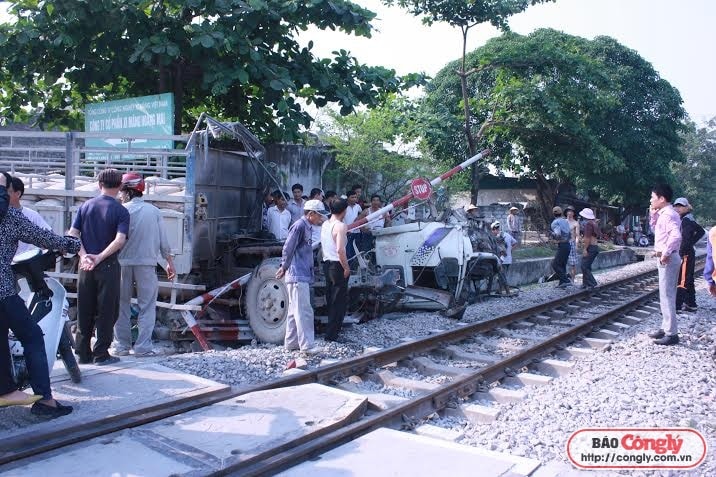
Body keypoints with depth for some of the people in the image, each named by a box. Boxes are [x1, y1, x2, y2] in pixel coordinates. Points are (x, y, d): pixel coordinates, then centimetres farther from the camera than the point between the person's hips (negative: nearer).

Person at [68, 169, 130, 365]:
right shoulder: (121, 211, -6)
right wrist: (100, 257, -18)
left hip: (86, 265, 4)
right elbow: (120, 240, -20)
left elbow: (72, 234, -2)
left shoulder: (85, 206, 6)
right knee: (107, 311, 5)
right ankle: (101, 354, 8)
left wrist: (84, 255, -10)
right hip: (108, 267, -4)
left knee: (84, 311, 11)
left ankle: (83, 353, 18)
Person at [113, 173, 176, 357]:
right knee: (147, 306, 5)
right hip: (147, 263, 1)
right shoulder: (154, 211, 3)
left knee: (122, 305, 11)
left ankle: (122, 345, 15)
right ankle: (143, 347, 1)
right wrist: (170, 262, 14)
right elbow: (163, 240, 6)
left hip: (123, 263, 0)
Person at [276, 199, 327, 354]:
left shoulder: (306, 227, 16)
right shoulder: (299, 226, -14)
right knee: (304, 311, -9)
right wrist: (285, 267, -9)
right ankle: (306, 346, -8)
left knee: (295, 311, 14)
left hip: (302, 276, 10)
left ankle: (291, 343, 21)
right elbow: (288, 249, -16)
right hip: (298, 276, -10)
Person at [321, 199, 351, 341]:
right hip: (337, 265, -9)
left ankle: (331, 330, 27)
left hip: (327, 264, 9)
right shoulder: (341, 226, -16)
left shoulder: (325, 224, 10)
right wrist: (346, 268, -16)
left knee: (330, 299, 18)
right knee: (340, 301, -1)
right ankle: (331, 334, 1)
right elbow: (340, 250, -24)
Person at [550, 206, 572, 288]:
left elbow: (558, 234, -26)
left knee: (555, 264, -4)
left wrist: (554, 236, -6)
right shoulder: (565, 221, 14)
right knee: (562, 265, 15)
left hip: (562, 246, -8)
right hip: (567, 244, 9)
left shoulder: (555, 223, -11)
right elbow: (570, 234, 17)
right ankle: (562, 283, 18)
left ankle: (566, 281, -11)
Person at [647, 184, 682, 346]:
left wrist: (665, 253, -24)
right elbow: (656, 230, 29)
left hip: (667, 259, -10)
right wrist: (653, 214, 14)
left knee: (667, 296, -6)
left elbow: (676, 236, -32)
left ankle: (671, 334, -1)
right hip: (665, 259, 10)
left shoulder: (668, 214, -18)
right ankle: (666, 328, 25)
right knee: (666, 296, 16)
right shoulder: (663, 214, 13)